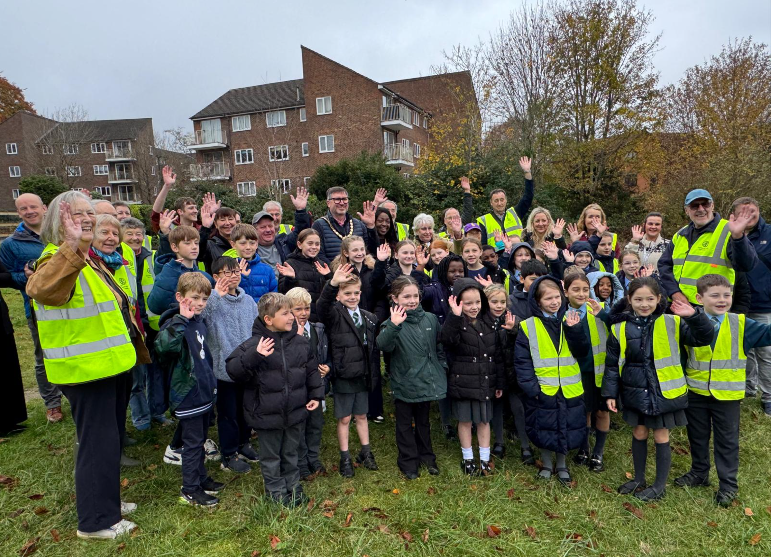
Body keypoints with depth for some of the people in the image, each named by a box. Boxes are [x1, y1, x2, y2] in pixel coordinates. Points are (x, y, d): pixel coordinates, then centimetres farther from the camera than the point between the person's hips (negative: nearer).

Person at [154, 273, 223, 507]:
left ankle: (201, 478, 36)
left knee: (200, 439, 21)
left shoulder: (199, 322, 7)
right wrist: (181, 319, -41)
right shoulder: (176, 324, -19)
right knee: (192, 442, 3)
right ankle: (190, 490, 18)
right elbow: (162, 345, -43)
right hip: (187, 395, -8)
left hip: (204, 393, 8)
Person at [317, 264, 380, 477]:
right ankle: (345, 458, 23)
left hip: (363, 376, 4)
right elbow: (322, 305, -34)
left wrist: (374, 372, 8)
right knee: (344, 418, 8)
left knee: (361, 415, 18)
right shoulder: (334, 315, -10)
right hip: (343, 376, -4)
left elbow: (373, 347, 10)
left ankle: (365, 452, 34)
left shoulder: (369, 318, 5)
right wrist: (332, 283, -51)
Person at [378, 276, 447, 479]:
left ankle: (426, 456, 38)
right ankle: (408, 461, 28)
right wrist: (393, 326, -48)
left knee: (423, 421, 21)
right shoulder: (393, 323, -14)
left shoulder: (430, 319, 0)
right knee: (405, 423, 12)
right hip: (404, 383, -4)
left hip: (427, 382, 4)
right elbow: (383, 345, -33)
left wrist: (442, 369, 7)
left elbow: (440, 347, 11)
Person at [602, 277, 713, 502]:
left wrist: (694, 316, -27)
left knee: (661, 437, 9)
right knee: (639, 435, 16)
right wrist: (610, 393, 0)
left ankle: (660, 485, 27)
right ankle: (639, 479, 35)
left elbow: (703, 338, -12)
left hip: (664, 392, -2)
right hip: (635, 393, 2)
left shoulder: (672, 323, -8)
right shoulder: (619, 328, -4)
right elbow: (612, 364, 2)